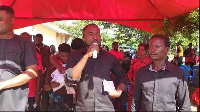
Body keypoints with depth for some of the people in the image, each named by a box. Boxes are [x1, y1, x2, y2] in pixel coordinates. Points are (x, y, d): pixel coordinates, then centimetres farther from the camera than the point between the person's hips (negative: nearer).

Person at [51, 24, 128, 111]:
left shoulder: (110, 57, 4)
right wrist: (87, 56, -18)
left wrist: (119, 91, -5)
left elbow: (122, 78, 13)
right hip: (83, 108, -1)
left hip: (106, 107, 1)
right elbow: (71, 77, -15)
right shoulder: (75, 56, 0)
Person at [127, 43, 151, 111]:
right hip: (133, 86, 5)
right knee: (130, 104, 8)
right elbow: (130, 72, 18)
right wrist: (130, 81, 5)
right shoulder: (134, 61, 10)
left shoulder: (149, 61, -7)